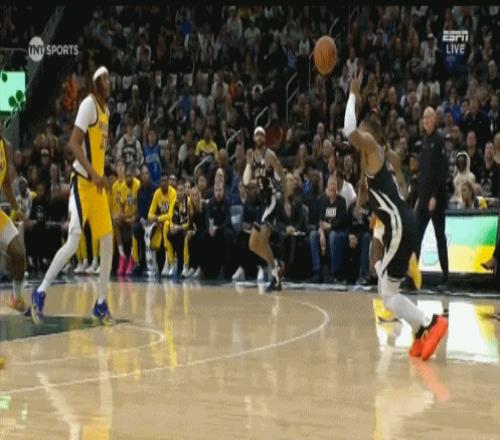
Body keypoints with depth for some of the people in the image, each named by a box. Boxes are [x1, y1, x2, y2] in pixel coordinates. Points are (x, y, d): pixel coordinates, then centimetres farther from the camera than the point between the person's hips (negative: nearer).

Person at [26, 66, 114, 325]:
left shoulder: (106, 109, 14)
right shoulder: (89, 104, -13)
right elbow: (73, 143, -21)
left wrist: (99, 175, 16)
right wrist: (92, 172, -30)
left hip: (98, 183, 9)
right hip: (82, 182, -9)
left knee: (108, 242, 6)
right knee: (73, 243, -15)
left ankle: (101, 304, 12)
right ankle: (40, 293, -6)